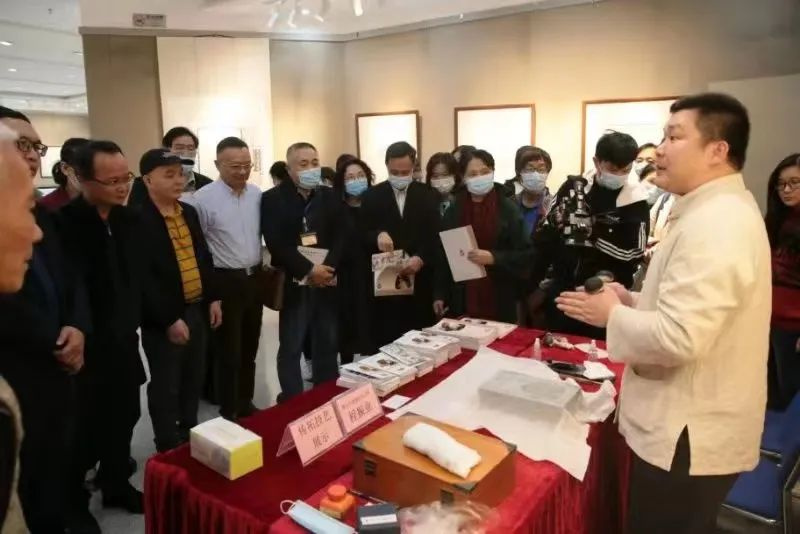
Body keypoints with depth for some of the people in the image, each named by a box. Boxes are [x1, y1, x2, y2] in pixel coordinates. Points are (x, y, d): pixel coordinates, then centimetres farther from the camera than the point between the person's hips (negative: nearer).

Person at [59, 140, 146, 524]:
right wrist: (80, 337, -13)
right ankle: (73, 503, 33)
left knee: (123, 420, 18)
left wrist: (131, 323, 8)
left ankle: (116, 486, 39)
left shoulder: (129, 219, 3)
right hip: (88, 348, -6)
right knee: (85, 432, 9)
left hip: (123, 342, 6)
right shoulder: (63, 222, -19)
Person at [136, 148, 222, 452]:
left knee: (194, 380, 18)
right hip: (163, 319, -7)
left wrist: (213, 298, 10)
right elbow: (143, 277, -18)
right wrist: (169, 319, -18)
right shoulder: (138, 219, -16)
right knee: (166, 385, 8)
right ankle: (169, 447, 24)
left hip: (197, 310, 7)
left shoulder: (189, 212, 9)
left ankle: (191, 435, 36)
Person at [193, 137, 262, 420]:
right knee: (228, 352, 6)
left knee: (249, 349, 17)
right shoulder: (204, 198, -13)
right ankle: (228, 413, 21)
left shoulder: (257, 194, 3)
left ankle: (246, 405, 34)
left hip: (254, 278, 5)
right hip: (225, 281, -5)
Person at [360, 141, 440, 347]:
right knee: (386, 342, 1)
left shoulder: (427, 195, 7)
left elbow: (435, 236, 0)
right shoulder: (372, 196, 6)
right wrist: (378, 235, -22)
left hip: (419, 282, 1)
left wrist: (421, 259, -19)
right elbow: (363, 235, 1)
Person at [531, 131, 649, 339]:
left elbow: (631, 256, -13)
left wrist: (591, 233, -21)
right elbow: (546, 235, 2)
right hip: (561, 291, 3)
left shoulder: (635, 203, -8)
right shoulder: (573, 188, -1)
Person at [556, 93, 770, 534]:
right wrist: (634, 301, 5)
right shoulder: (723, 211, 10)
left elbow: (678, 337, -31)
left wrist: (612, 314, -15)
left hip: (688, 438, -10)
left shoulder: (713, 225, -25)